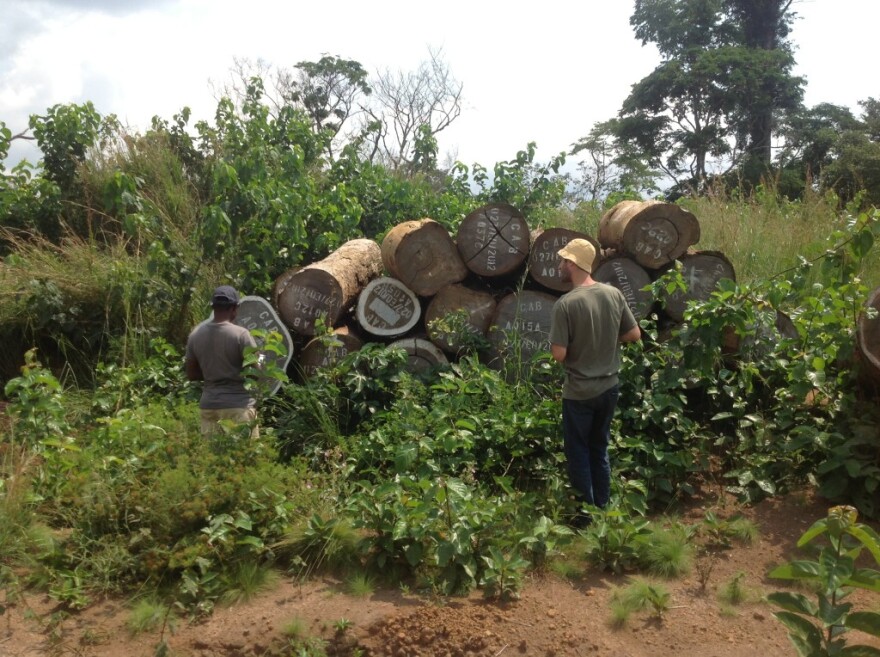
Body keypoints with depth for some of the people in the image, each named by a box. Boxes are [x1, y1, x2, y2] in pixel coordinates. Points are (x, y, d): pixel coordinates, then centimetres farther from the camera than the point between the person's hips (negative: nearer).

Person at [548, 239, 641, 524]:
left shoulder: (565, 304, -20)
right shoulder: (614, 294, -4)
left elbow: (558, 355, -21)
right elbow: (634, 334, 4)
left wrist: (574, 348, 1)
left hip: (579, 392, -5)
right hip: (609, 387, 6)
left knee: (578, 453, 11)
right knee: (600, 450, 20)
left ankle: (586, 515, 19)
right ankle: (603, 509, 30)